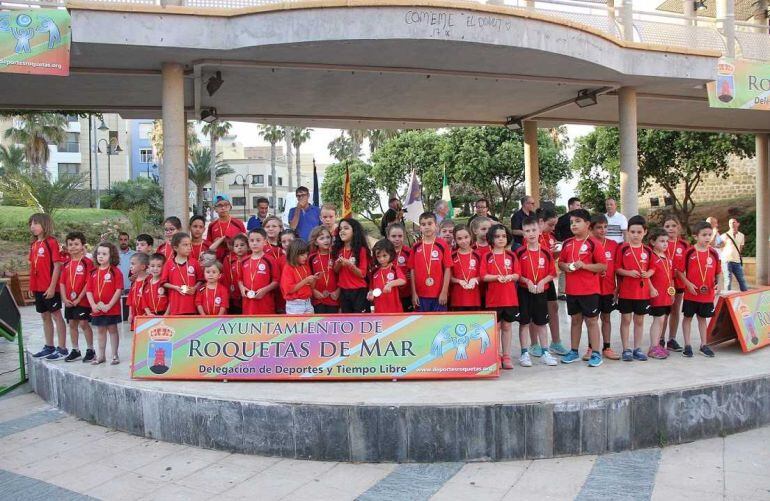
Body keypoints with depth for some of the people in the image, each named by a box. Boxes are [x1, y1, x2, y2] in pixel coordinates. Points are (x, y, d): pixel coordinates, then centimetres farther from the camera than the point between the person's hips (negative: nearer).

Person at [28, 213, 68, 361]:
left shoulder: (51, 242, -11)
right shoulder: (34, 244, 10)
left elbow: (57, 266, -14)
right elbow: (33, 267, 16)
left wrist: (52, 287, -17)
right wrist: (31, 287, 13)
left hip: (50, 288, -7)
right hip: (38, 288, 7)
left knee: (56, 316, -1)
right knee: (45, 316, 14)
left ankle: (62, 349, 4)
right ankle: (49, 347, 24)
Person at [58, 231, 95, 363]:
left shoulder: (87, 262, -9)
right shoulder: (67, 264, 9)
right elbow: (62, 282, 10)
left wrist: (79, 298, -14)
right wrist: (65, 299, -2)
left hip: (82, 300, -6)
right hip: (69, 301, 6)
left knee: (83, 323, -6)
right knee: (72, 324, 11)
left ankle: (90, 350, 7)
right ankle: (75, 350, 22)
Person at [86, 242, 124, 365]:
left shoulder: (115, 271, -8)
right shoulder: (94, 273, 6)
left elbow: (119, 290, -13)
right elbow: (88, 290, 6)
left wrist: (109, 305, -16)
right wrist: (93, 305, -7)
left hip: (112, 308, -5)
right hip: (97, 309, 5)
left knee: (112, 329, 5)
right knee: (100, 331, 14)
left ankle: (114, 355, 14)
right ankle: (101, 355, 24)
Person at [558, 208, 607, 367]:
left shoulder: (593, 243, -8)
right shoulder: (567, 243, 7)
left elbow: (603, 266, -10)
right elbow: (560, 263, 15)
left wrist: (584, 265, -21)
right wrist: (565, 267, -7)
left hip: (589, 290, -5)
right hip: (571, 290, 5)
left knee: (591, 320, 2)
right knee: (575, 320, 15)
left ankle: (596, 354, 9)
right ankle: (574, 351, 25)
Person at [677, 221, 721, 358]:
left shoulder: (714, 253, 1)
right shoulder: (689, 252, -8)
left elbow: (718, 272, 9)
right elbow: (680, 271, -5)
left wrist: (718, 283, -7)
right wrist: (688, 283, -14)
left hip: (708, 293, 3)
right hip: (691, 293, -3)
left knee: (703, 317, 15)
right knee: (688, 317, 6)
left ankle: (703, 345, 25)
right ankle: (687, 345, 15)